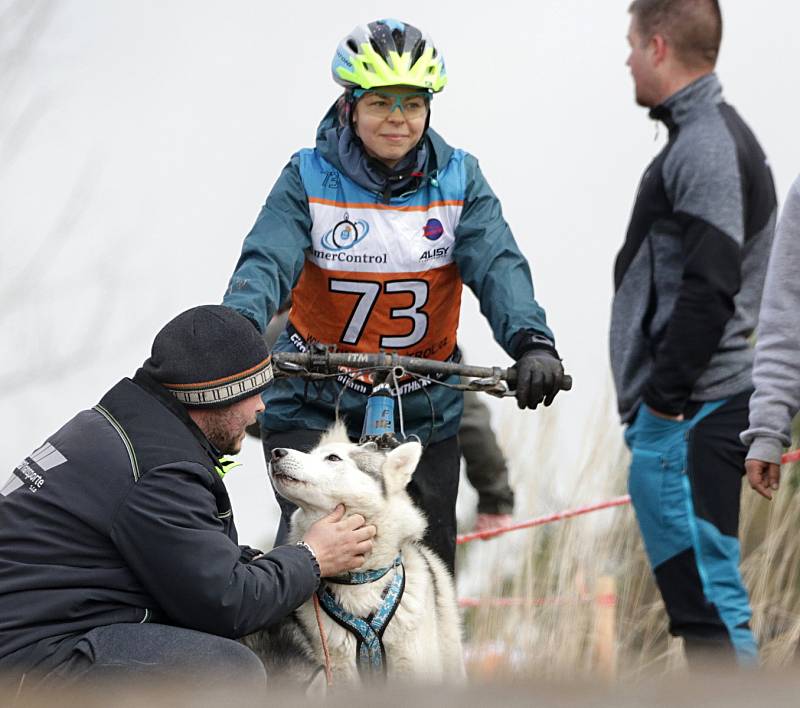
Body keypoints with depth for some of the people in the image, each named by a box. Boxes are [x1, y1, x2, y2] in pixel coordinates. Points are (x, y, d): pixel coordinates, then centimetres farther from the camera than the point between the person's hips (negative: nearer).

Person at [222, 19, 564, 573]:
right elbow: (267, 261, -19)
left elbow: (498, 265, -14)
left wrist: (532, 342, -34)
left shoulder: (458, 180, -1)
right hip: (314, 407, -2)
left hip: (424, 414, 2)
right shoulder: (310, 178, -6)